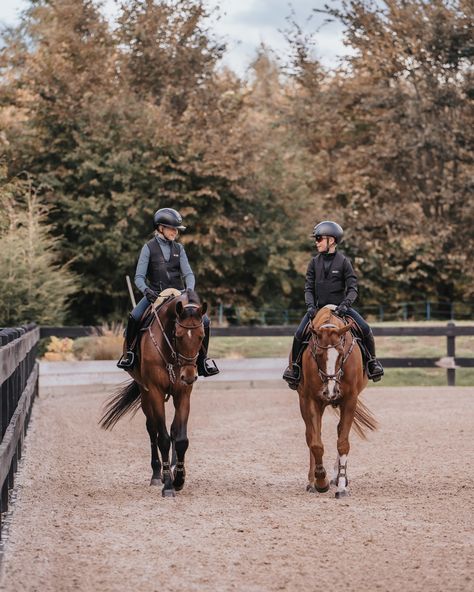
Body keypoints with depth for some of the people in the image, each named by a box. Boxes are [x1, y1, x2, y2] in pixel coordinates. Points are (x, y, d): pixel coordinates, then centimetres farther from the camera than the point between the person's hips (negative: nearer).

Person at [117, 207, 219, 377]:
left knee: (204, 321, -15)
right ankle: (129, 353, -7)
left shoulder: (178, 248, 9)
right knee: (134, 317, -30)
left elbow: (188, 273, 1)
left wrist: (189, 290, -21)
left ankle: (203, 359, 4)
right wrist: (146, 290, -26)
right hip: (155, 294, -3)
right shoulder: (149, 248, -1)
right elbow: (139, 277, -5)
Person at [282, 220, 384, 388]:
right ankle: (294, 366, 1)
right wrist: (310, 305, -13)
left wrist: (345, 304, -24)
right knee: (299, 334, -17)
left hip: (340, 307, -2)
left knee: (365, 329, -18)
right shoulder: (314, 263, 4)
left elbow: (352, 288, -7)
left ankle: (372, 362, 2)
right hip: (319, 307, 2)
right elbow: (308, 288, 5)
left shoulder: (343, 261, -4)